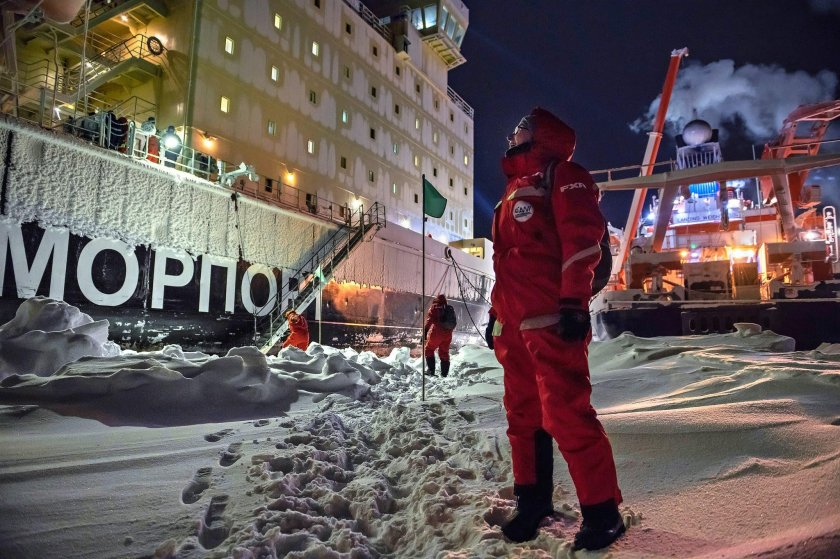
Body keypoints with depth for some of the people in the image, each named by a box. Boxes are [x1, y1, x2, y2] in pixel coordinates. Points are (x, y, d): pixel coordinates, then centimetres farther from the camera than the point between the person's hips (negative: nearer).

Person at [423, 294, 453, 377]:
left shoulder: (434, 308, -3)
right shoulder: (450, 309, 14)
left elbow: (429, 321, -10)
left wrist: (425, 332, -9)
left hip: (436, 333, -5)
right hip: (447, 334, 5)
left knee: (429, 350, 10)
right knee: (444, 353, 15)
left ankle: (431, 370, 0)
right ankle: (444, 373, 12)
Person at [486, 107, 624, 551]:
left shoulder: (563, 175, 2)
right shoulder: (515, 189, 28)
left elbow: (581, 240, -12)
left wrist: (573, 303, -21)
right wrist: (496, 312, 23)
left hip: (550, 318, -9)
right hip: (514, 322, 9)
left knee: (565, 414, -9)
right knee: (523, 414, 11)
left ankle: (602, 512, 5)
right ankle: (533, 500, 24)